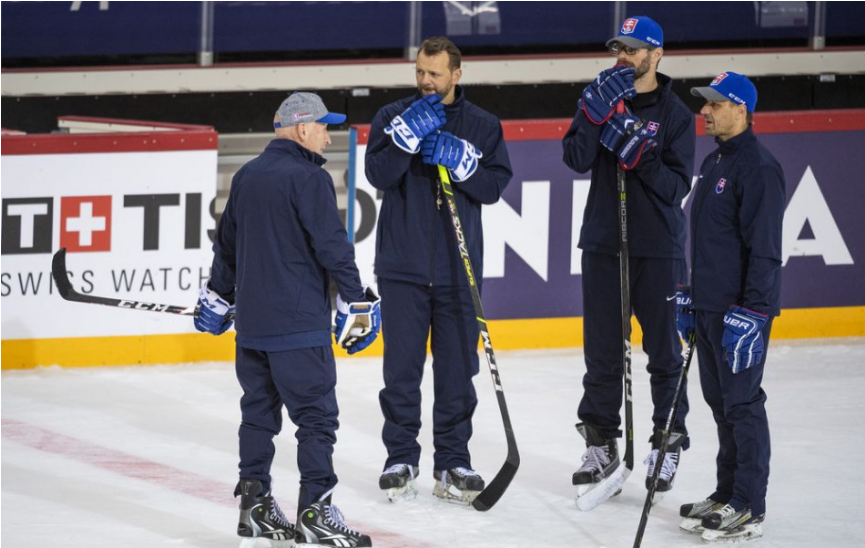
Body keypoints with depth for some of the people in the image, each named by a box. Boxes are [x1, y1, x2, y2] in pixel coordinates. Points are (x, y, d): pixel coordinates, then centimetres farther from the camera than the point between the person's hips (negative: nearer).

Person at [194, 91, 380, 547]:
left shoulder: (247, 176, 11)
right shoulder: (308, 178, -12)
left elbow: (227, 244, 21)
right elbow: (332, 247, -15)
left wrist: (218, 297, 32)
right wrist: (357, 304, -8)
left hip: (251, 319, 8)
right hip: (298, 322, -8)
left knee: (259, 410, 16)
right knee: (316, 415, -4)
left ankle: (253, 503, 19)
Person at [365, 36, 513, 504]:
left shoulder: (483, 126, 7)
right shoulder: (393, 116, 5)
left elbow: (494, 186, -2)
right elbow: (378, 175, -8)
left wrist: (458, 159, -16)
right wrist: (409, 133, -19)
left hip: (458, 268, 1)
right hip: (402, 267, -1)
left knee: (457, 369, 3)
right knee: (401, 367, 0)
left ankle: (453, 462, 11)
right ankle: (400, 459, 9)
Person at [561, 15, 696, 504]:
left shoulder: (675, 114, -3)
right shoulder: (605, 100, 6)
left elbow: (677, 186, -10)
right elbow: (577, 159, -7)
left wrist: (637, 153, -24)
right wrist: (595, 112, -20)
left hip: (658, 248, -3)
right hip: (603, 243, 3)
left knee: (664, 348, 2)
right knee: (602, 348, 6)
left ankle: (669, 442, 11)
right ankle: (601, 444, 13)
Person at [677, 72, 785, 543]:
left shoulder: (759, 168, -16)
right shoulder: (713, 164, 15)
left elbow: (764, 249, -20)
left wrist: (750, 315, -24)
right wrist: (689, 297, 23)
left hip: (741, 310, -10)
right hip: (708, 308, 10)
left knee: (742, 405, -6)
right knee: (720, 403, 15)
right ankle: (727, 496, 24)